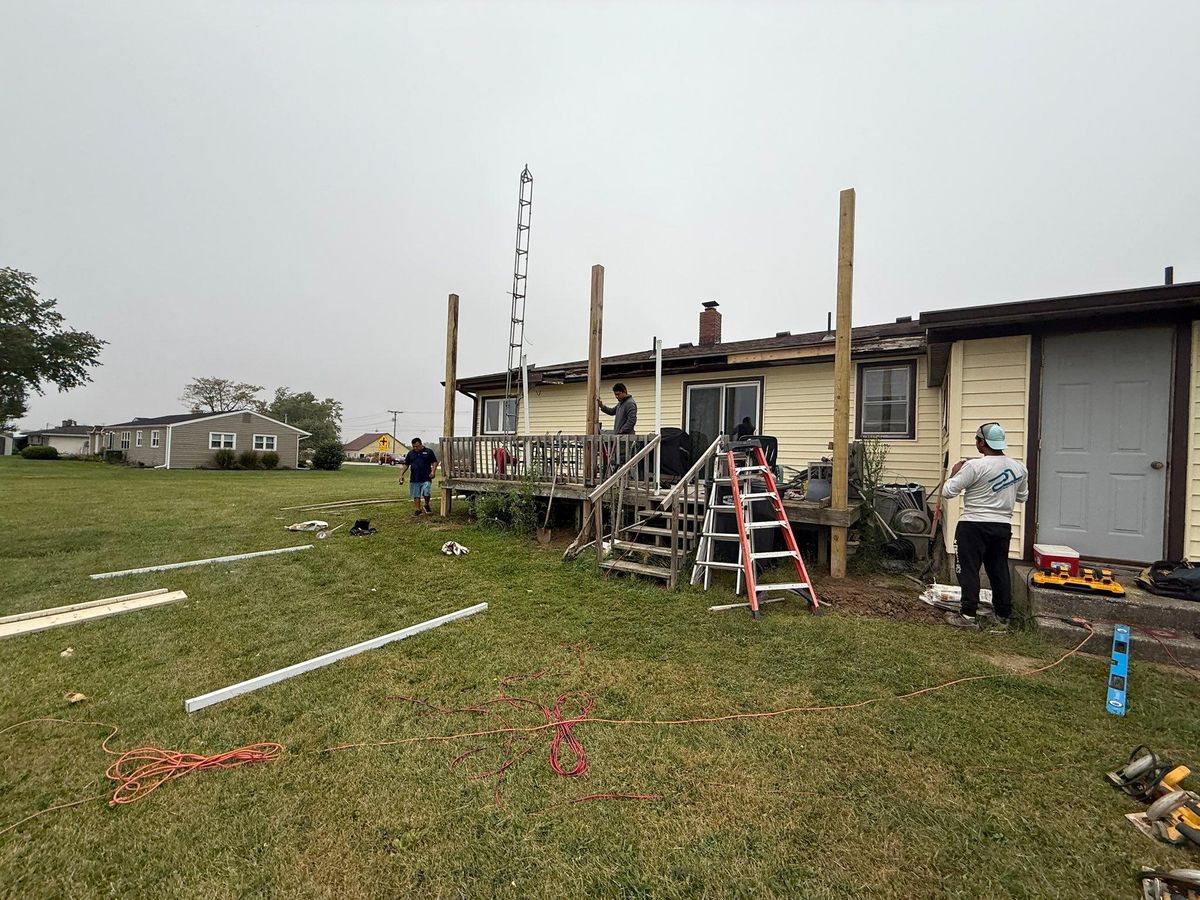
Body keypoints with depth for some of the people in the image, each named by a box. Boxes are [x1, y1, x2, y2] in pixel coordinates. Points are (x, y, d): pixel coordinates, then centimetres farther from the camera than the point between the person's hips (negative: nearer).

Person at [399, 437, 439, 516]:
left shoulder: (428, 452, 2)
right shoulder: (410, 453, 12)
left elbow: (434, 462, 3)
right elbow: (406, 465, 15)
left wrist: (433, 471, -12)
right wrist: (401, 475, 6)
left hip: (426, 478, -4)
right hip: (414, 479, 4)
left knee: (426, 493, -15)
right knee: (416, 495, 8)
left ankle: (427, 506, 11)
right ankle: (418, 509, 20)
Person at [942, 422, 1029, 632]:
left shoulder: (975, 466, -17)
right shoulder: (1019, 468, 5)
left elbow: (948, 491, -15)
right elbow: (1022, 497, 18)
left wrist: (954, 473, 2)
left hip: (974, 525, -6)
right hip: (1003, 526, 7)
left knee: (968, 570, 2)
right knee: (999, 572, 13)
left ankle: (968, 615, 5)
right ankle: (1001, 617, 21)